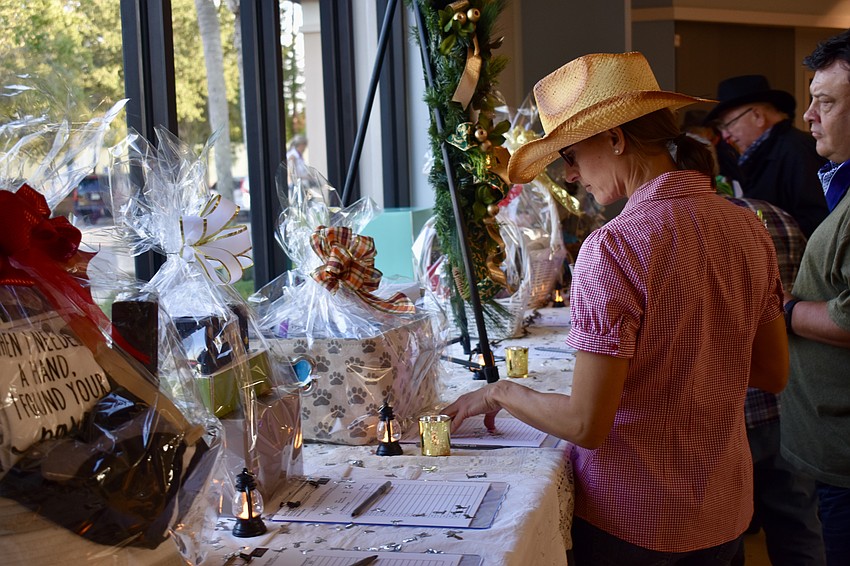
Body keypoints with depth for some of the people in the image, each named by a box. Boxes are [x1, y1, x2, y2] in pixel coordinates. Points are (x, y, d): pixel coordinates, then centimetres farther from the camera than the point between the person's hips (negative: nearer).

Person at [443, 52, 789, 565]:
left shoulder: (615, 247, -23)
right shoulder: (748, 228, -2)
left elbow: (586, 423, -22)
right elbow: (773, 374, 8)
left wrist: (500, 392, -6)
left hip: (631, 516, -6)